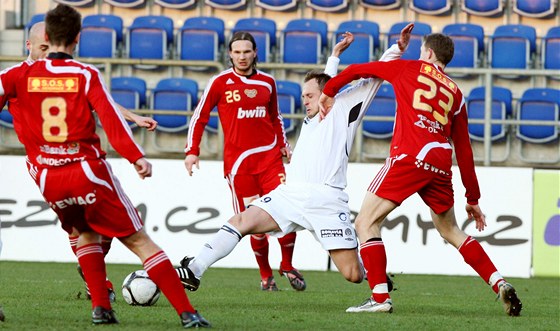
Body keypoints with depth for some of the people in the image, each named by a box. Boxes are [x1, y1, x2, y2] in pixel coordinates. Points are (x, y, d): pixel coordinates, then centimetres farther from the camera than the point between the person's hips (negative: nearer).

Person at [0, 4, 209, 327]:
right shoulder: (87, 75, -4)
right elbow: (111, 117, -14)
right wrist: (137, 157, -19)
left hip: (49, 180, 3)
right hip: (89, 173, -3)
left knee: (85, 234, 29)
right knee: (139, 241, 0)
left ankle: (101, 306, 15)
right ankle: (187, 312, -8)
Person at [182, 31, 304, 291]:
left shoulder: (267, 82, 12)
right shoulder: (220, 82, 1)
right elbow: (199, 117, 5)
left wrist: (283, 144, 17)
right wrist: (192, 151, -2)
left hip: (269, 155, 3)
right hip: (237, 160, -3)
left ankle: (287, 266, 12)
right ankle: (266, 275, 12)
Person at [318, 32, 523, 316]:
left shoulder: (408, 69, 14)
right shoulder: (455, 92, 23)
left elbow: (357, 70, 20)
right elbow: (464, 149, 23)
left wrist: (328, 93, 37)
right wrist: (472, 199, 27)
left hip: (409, 157, -5)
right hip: (440, 165, 5)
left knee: (366, 223, 1)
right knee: (450, 231, 22)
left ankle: (380, 297, -11)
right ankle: (500, 285, 12)